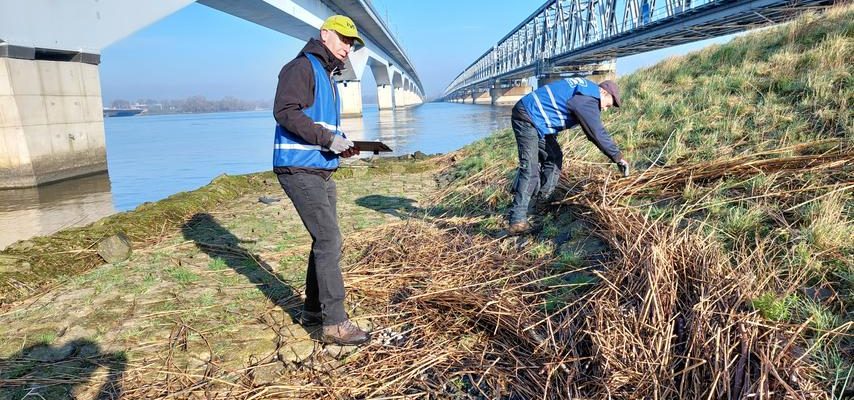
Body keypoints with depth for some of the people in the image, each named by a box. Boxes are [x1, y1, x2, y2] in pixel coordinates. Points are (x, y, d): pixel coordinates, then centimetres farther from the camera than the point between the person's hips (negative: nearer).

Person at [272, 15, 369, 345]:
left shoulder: (328, 76, 21)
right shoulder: (303, 67, -8)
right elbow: (285, 111, -21)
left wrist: (342, 145, 7)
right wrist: (327, 138, -23)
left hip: (322, 172, 10)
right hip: (299, 170, -10)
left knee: (325, 240, 13)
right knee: (329, 240, -11)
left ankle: (313, 311, 25)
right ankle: (335, 324, -5)